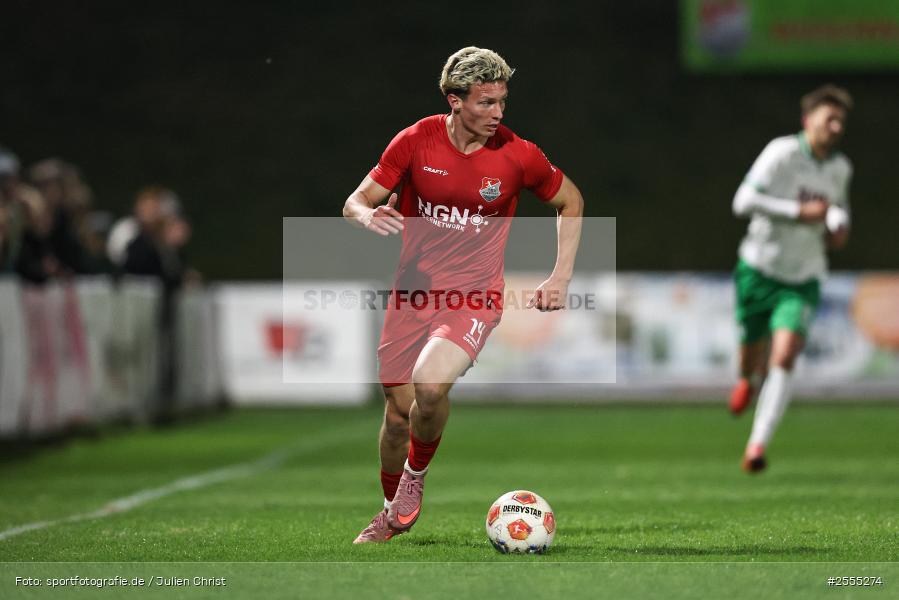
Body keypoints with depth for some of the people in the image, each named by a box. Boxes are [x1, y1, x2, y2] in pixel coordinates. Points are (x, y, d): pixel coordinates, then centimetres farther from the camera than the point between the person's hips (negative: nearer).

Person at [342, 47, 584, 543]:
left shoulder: (517, 155, -8)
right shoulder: (416, 142, -6)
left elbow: (571, 202, 11)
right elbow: (355, 202, 1)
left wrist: (559, 279, 4)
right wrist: (368, 215, -24)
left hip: (475, 298, -2)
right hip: (412, 294, 2)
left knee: (430, 386, -28)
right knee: (398, 413, 6)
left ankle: (416, 473, 1)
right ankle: (393, 512, 32)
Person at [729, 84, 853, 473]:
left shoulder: (840, 168, 5)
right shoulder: (782, 152, -15)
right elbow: (743, 202, -24)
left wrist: (840, 225, 6)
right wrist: (801, 212, -26)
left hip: (802, 282, 2)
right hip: (758, 270, -2)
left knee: (784, 359, -19)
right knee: (753, 355, 13)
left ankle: (757, 445, -23)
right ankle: (750, 379, 53)